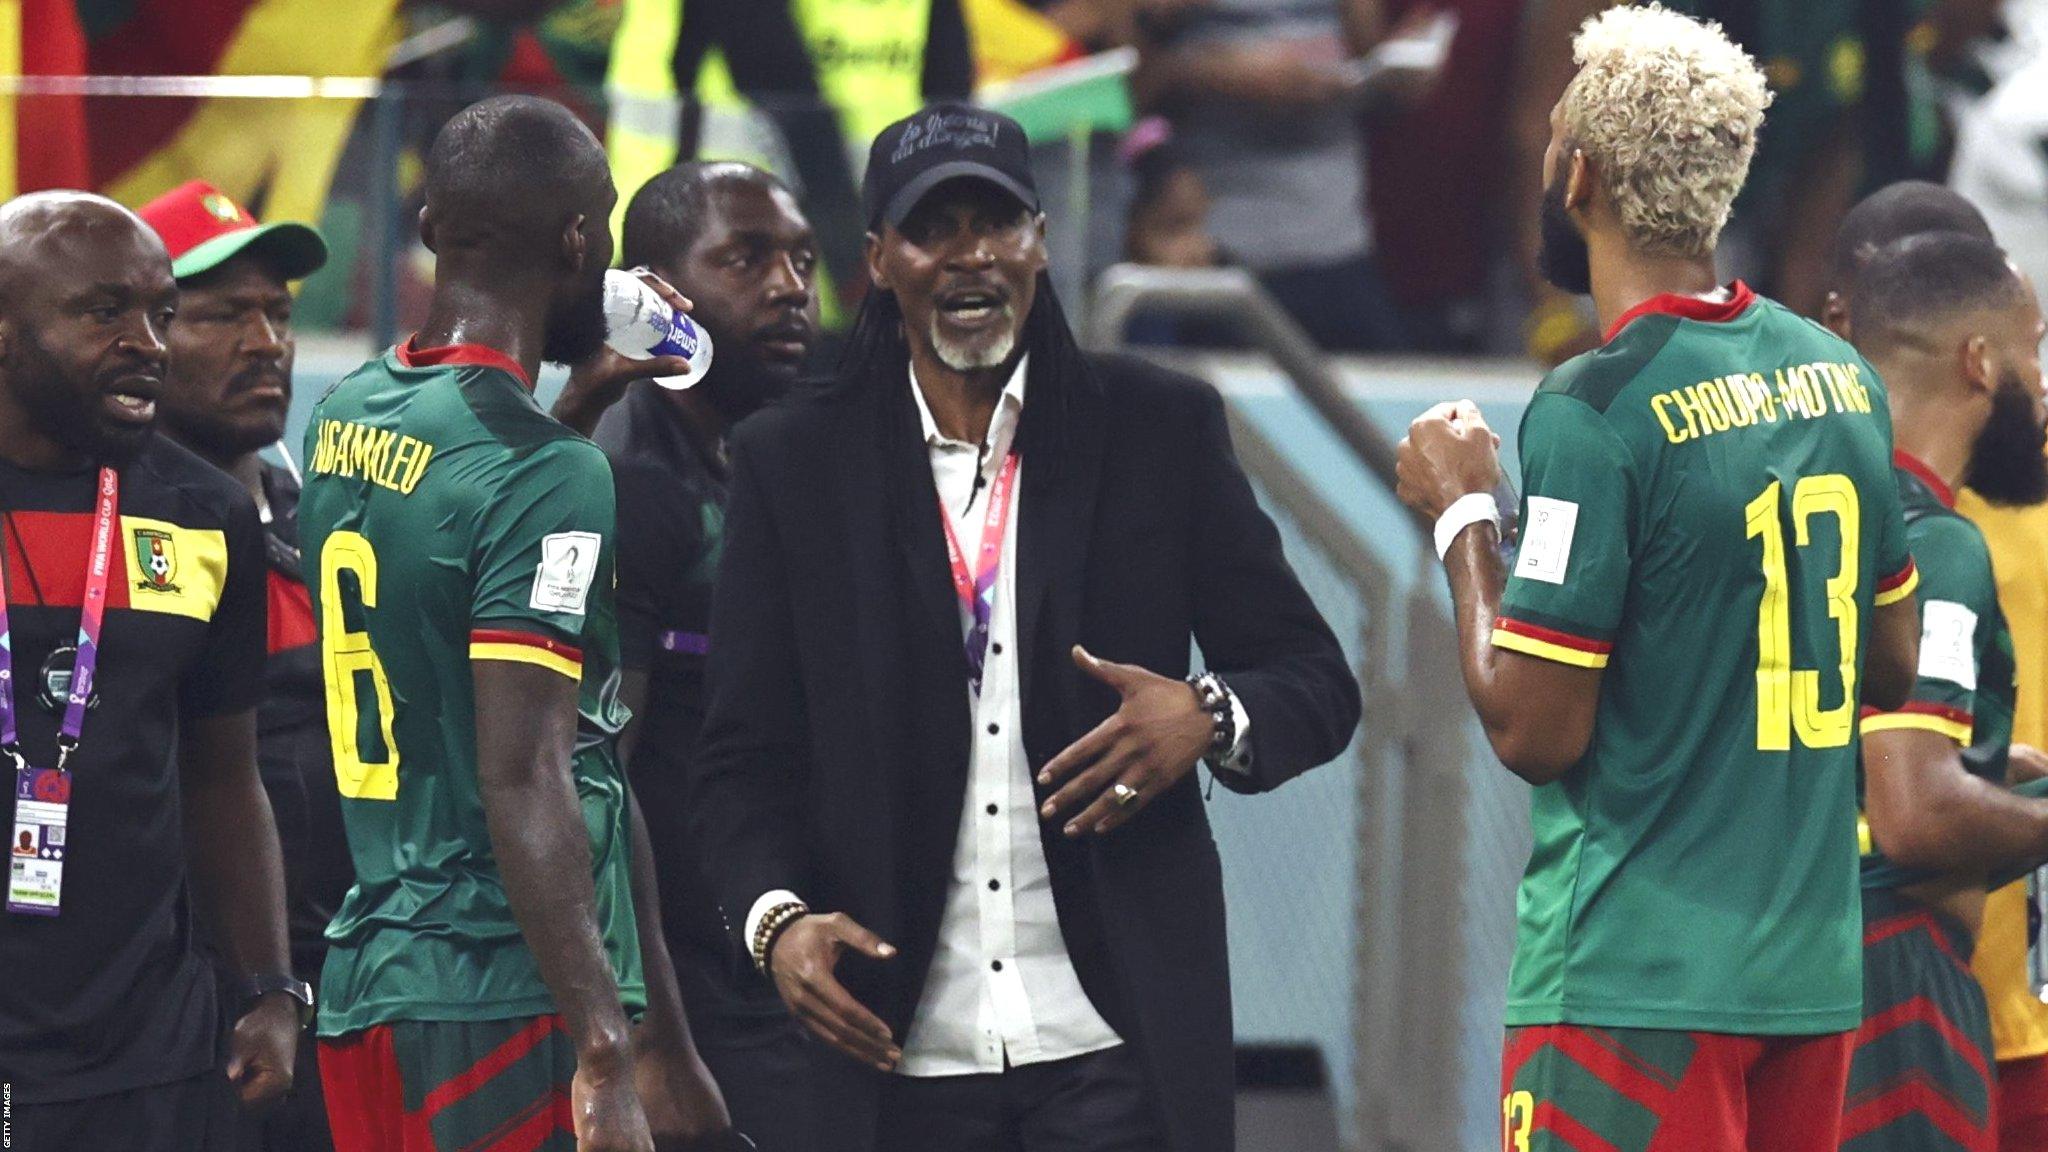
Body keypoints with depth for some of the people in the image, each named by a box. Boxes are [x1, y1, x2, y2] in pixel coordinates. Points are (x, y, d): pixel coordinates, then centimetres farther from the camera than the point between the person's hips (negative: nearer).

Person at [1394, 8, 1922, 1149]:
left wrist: (1464, 515, -2)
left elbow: (1533, 732, -14)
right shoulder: (1842, 379, 7)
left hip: (1638, 984, -7)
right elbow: (1890, 669, 17)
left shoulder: (1595, 414, -16)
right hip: (1816, 969, 7)